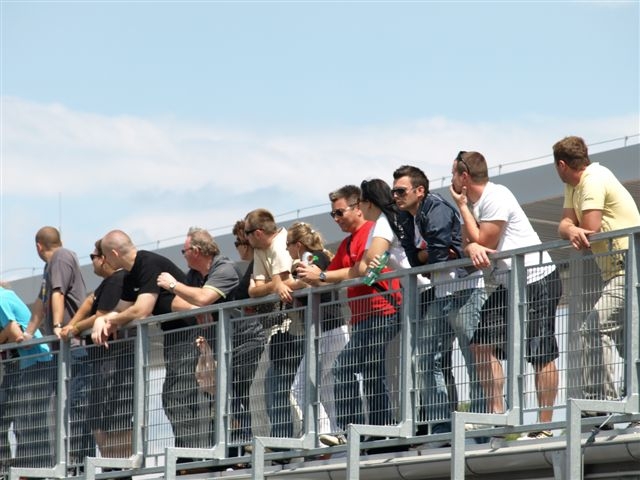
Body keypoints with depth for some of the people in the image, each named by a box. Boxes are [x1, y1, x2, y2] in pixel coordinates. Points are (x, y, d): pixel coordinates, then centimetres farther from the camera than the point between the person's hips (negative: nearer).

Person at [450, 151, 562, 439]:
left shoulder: (496, 198, -15)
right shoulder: (473, 202, 13)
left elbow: (483, 242, -15)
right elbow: (470, 242, 4)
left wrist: (462, 206, -9)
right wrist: (471, 247, -20)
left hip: (537, 279, -10)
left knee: (541, 354, -8)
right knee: (483, 345, 1)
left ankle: (544, 426, -9)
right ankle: (496, 414, 2)